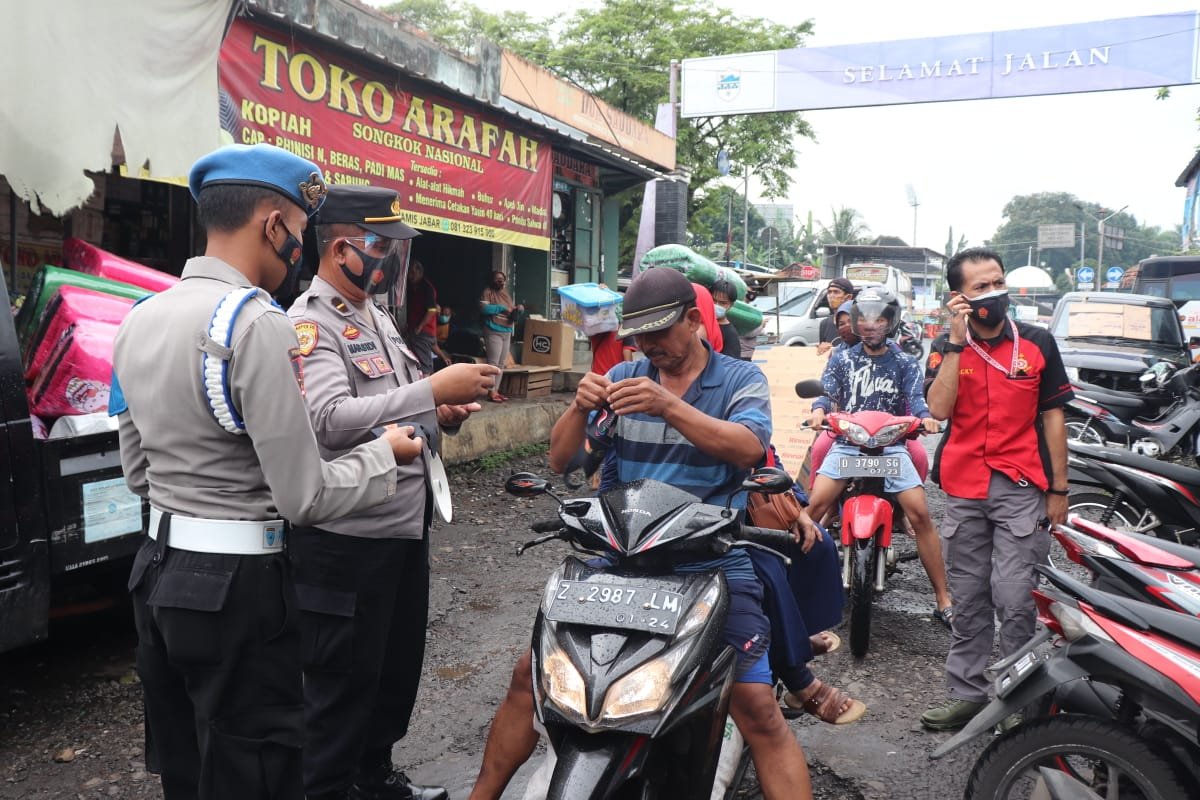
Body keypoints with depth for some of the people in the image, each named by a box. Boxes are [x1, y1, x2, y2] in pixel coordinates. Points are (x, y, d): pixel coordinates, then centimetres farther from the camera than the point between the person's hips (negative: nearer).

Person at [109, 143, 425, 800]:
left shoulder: (139, 319, 7)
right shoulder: (257, 322, -19)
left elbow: (138, 472, 16)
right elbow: (305, 496, -18)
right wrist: (385, 454, -3)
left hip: (157, 570, 9)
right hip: (236, 584, -9)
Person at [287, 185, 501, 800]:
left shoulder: (377, 317, 15)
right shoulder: (310, 324, -15)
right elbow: (331, 419, -28)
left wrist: (444, 413, 2)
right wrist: (433, 390, -29)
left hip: (404, 524, 10)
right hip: (348, 536, -9)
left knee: (399, 663, 21)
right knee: (343, 679, 4)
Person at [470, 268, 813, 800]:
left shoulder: (741, 380, 3)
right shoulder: (623, 377, 8)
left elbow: (749, 449, -18)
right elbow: (561, 460, 4)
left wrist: (668, 406, -31)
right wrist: (580, 408, -17)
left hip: (713, 564, -2)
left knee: (758, 710, -15)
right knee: (530, 676, 3)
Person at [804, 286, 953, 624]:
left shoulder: (905, 363, 12)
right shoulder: (841, 359, 13)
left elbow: (916, 398, -3)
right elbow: (826, 391, -2)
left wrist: (925, 417, -27)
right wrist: (819, 410, -26)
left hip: (891, 445, 0)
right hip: (846, 442, 0)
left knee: (920, 514, -14)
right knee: (815, 504, -21)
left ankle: (943, 600, -5)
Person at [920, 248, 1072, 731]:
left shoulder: (1037, 342, 3)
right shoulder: (946, 348, 5)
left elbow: (1052, 417, 5)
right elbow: (939, 408, -12)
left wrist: (1058, 489, 2)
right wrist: (957, 340, -14)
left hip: (1021, 487, -2)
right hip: (963, 488, 2)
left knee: (1014, 599, -8)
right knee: (968, 599, 10)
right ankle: (967, 693, 20)